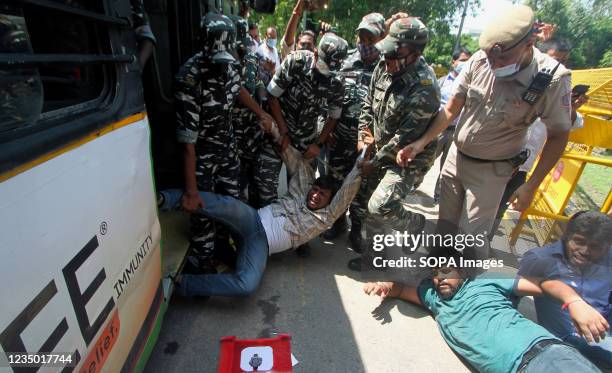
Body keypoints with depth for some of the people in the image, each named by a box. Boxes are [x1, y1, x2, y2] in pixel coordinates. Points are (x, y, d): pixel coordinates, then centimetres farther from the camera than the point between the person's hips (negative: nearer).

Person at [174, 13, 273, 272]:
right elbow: (187, 139, -30)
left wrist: (261, 114, 21)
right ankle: (203, 260, 25)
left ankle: (225, 240, 43)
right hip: (202, 153, -6)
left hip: (227, 145, 7)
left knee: (231, 200, 18)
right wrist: (190, 190, -29)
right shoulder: (191, 78, -29)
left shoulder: (228, 65, -10)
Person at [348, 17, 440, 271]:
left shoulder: (424, 89, -25)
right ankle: (363, 247, 31)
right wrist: (363, 137, -1)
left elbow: (405, 138, -23)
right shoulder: (384, 67, -3)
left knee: (380, 207, -21)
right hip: (382, 150, 7)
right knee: (358, 200, 8)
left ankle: (415, 224, 13)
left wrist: (375, 161, -13)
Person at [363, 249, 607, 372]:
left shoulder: (486, 282, 13)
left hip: (541, 350, -2)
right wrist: (386, 287, 3)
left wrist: (575, 303, -11)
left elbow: (543, 284, 9)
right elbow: (403, 289, 27)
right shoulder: (433, 297, 23)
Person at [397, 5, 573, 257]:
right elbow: (451, 109, -4)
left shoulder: (553, 79, -19)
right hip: (455, 156, 3)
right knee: (445, 225, 15)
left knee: (471, 236, -2)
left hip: (491, 169, -3)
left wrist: (531, 186, -9)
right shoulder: (479, 60, -13)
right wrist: (420, 143, -13)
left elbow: (557, 136, -7)